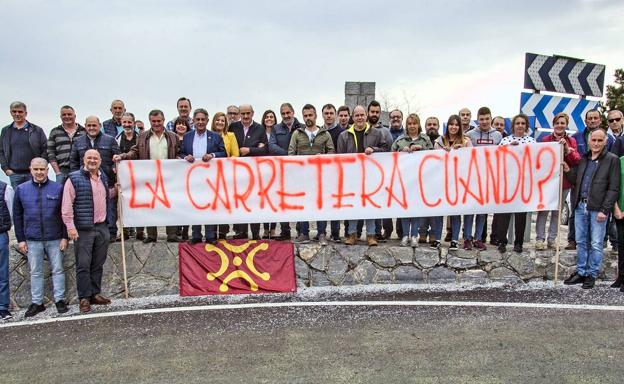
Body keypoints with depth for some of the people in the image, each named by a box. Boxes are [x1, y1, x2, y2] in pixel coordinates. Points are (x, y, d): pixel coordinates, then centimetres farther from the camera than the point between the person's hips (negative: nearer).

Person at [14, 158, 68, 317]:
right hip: (32, 240, 1)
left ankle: (60, 300, 15)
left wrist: (65, 237, -3)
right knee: (35, 272, 9)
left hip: (55, 238, -1)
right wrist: (20, 239, 3)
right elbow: (17, 216, 6)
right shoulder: (21, 189, 3)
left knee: (58, 270, 5)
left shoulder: (58, 188, -2)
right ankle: (37, 302, 18)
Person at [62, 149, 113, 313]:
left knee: (98, 264, 12)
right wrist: (70, 226, -16)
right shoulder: (74, 179, -6)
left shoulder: (103, 177, 14)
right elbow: (67, 205, -11)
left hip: (102, 227, 6)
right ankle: (84, 298, 6)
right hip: (83, 229, -6)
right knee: (83, 265, -1)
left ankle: (95, 294, 22)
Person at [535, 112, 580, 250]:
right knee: (543, 210, -3)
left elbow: (577, 161, -3)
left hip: (564, 182, 3)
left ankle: (552, 239, 18)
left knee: (557, 211, 9)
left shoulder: (571, 141, 6)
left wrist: (567, 149, -18)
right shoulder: (545, 139, -1)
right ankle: (540, 239, 4)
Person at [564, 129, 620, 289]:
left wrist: (604, 210, -13)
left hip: (597, 209, -5)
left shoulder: (612, 160, -3)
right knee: (581, 242, 12)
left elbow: (614, 188, -7)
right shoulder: (583, 158, 14)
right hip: (580, 205, 5)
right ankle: (581, 272, 21)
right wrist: (568, 171, 0)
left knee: (596, 244, 1)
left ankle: (591, 274, 12)